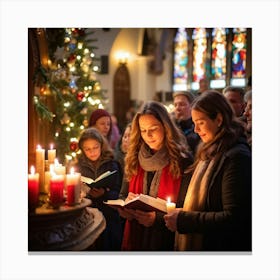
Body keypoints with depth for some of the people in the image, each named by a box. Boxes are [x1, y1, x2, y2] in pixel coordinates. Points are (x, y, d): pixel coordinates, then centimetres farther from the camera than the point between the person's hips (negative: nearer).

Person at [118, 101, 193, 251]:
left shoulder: (183, 161, -11)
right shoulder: (134, 159, 4)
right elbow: (123, 195, 12)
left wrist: (157, 218, -23)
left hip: (166, 240, -4)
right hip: (135, 238, 4)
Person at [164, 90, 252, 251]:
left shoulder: (237, 156, -18)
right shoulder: (211, 152, 11)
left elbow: (233, 218, -23)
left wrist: (183, 220, -20)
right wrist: (180, 213, 0)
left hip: (220, 246, -8)